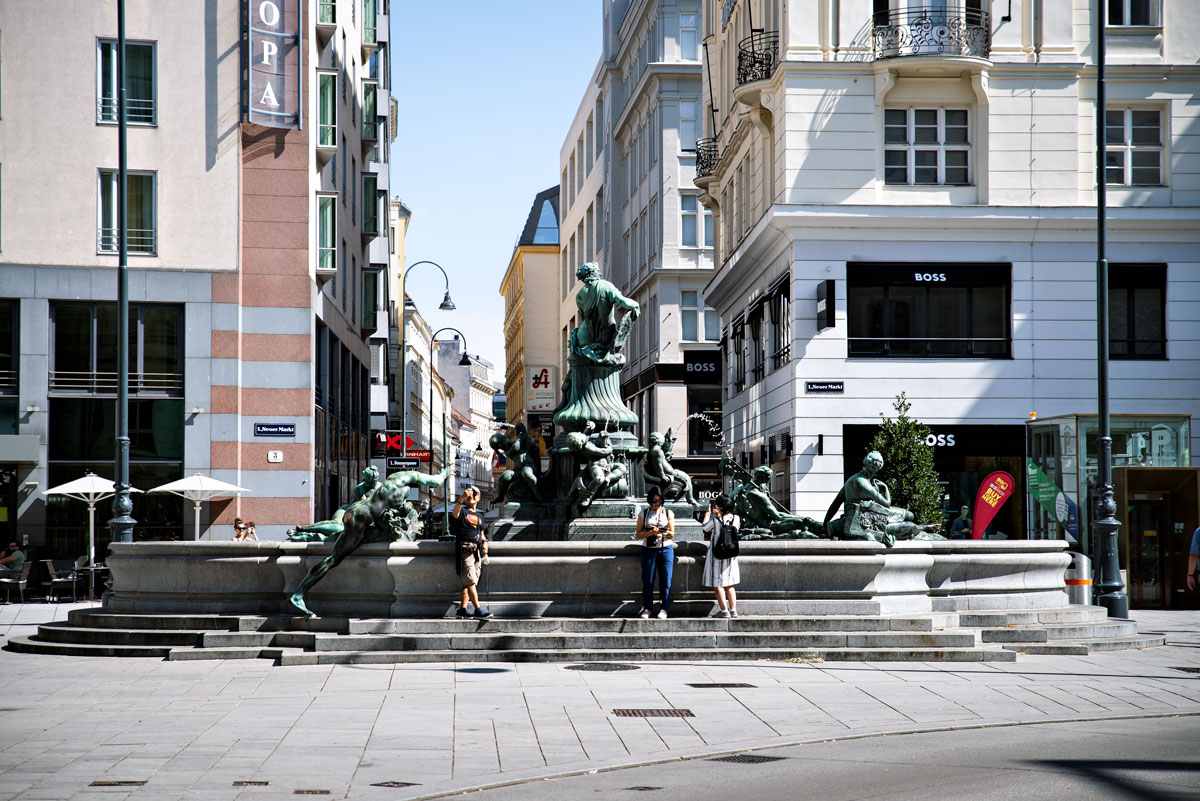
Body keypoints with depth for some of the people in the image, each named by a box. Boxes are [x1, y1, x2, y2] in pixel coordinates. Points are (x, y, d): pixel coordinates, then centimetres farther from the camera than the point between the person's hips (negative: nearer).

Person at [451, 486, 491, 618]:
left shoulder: (480, 516, 23)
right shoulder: (462, 511, 3)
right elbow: (455, 512, -22)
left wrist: (484, 541, 5)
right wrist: (461, 499, -42)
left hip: (477, 552, 7)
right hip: (464, 550, -7)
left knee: (468, 582, 3)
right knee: (471, 581, -13)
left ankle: (462, 609, 4)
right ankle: (478, 609, -17)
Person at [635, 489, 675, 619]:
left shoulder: (668, 513, 8)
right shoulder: (643, 514, 7)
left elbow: (672, 534, 8)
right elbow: (638, 534, 3)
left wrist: (667, 532, -15)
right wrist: (651, 533, -15)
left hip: (666, 548, 0)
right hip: (648, 549, 0)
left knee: (665, 580, -3)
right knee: (647, 580, -2)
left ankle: (664, 609, 2)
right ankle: (647, 608, 6)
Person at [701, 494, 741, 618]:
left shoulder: (715, 520, -15)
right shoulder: (736, 519, -3)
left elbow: (704, 528, 3)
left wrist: (707, 513, 16)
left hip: (717, 555, -5)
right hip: (731, 555, 5)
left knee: (718, 584, 2)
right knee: (729, 585, 14)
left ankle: (724, 610, -1)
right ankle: (733, 610, 10)